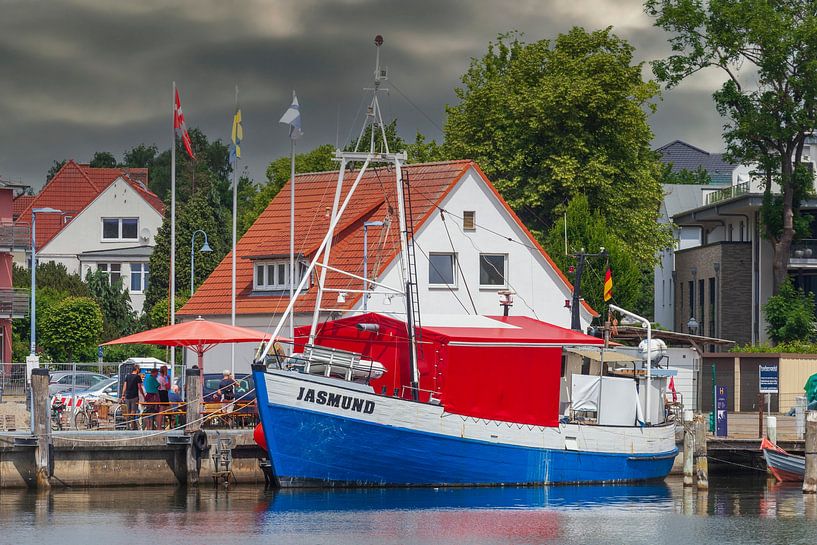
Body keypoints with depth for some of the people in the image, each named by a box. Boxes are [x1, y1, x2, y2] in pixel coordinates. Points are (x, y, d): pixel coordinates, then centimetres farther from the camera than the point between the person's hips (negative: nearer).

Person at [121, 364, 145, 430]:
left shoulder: (127, 376, 10)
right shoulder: (138, 377, -7)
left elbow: (124, 386, 10)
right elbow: (139, 387, -8)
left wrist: (123, 395, 14)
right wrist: (143, 395, 0)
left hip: (127, 396, 5)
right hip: (134, 397, -5)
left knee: (128, 412, 10)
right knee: (133, 411, -4)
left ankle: (127, 425, 11)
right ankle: (133, 426, -6)